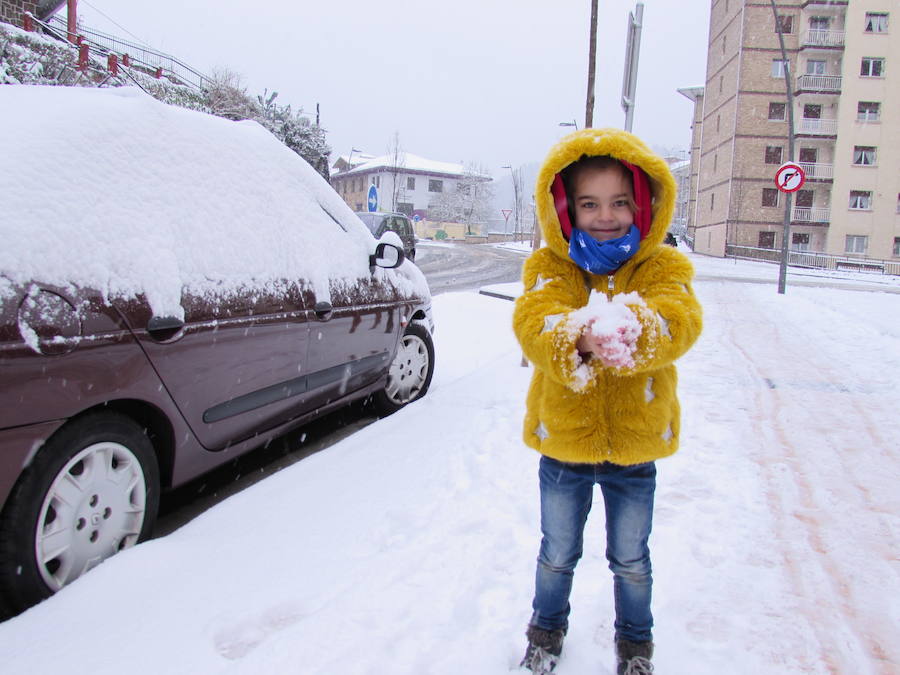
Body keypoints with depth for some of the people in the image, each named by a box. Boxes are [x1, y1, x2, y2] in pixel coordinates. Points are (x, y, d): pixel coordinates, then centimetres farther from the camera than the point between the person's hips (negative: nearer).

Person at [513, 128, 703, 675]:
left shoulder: (664, 266, -5)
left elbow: (679, 322, -25)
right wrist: (577, 341, -48)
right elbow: (533, 323, -25)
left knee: (631, 561, 20)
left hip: (635, 446, 0)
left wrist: (630, 332, -48)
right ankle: (548, 628, 49)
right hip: (562, 443, 0)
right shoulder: (549, 266, -6)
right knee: (558, 555, 20)